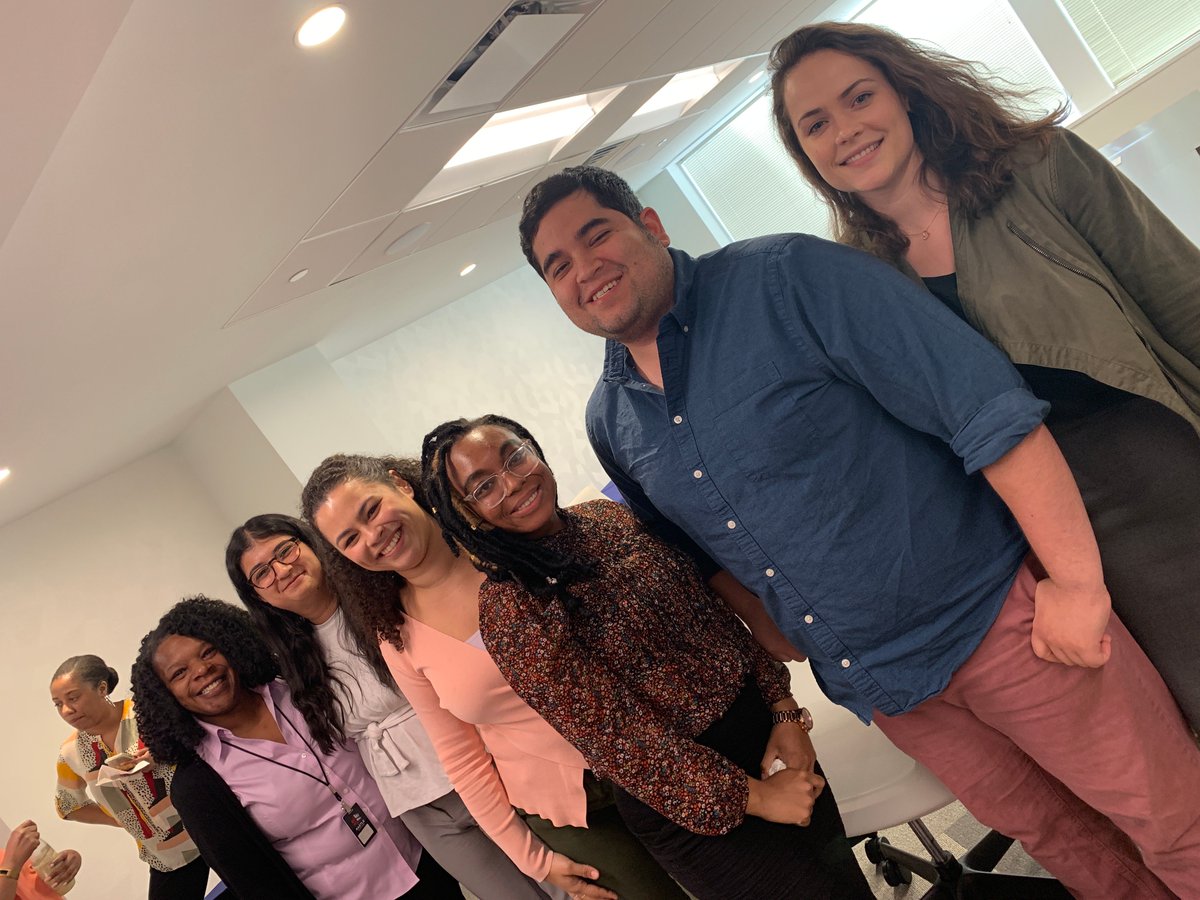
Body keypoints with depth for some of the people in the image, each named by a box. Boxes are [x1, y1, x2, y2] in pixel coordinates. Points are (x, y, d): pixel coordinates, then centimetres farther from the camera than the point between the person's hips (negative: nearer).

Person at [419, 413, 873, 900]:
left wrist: (785, 709, -4)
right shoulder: (507, 605, -19)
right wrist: (750, 797, -16)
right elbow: (613, 733, -19)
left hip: (762, 725, 6)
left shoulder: (611, 515, 1)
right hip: (689, 798, -6)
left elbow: (710, 610, 4)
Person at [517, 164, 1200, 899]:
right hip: (870, 683, 5)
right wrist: (780, 636, 14)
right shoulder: (609, 421, 1)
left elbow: (987, 401, -21)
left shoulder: (783, 278, -18)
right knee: (1055, 837, 21)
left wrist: (1077, 582, -21)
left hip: (996, 612, -5)